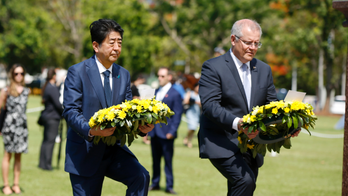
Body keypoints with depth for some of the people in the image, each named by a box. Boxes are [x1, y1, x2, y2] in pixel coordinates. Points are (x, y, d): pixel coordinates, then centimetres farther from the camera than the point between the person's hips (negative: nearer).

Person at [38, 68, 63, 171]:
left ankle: (42, 163, 19)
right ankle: (47, 164, -4)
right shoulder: (53, 88, -16)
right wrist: (64, 112, -2)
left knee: (46, 140, 14)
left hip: (46, 115, 9)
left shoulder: (46, 87, 11)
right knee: (50, 140, -5)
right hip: (53, 117, -9)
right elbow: (58, 103, -18)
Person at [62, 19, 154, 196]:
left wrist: (141, 126, -15)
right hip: (84, 153, -4)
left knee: (140, 176, -22)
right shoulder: (77, 72, -7)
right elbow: (70, 111, -14)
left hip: (114, 149, 4)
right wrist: (91, 130, -33)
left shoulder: (123, 75, 10)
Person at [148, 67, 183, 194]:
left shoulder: (175, 94, -6)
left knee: (168, 161, -2)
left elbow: (177, 115, -8)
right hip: (154, 132, 6)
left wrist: (172, 131, -14)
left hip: (166, 133, -6)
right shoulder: (156, 92, 15)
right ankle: (155, 184, 20)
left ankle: (169, 186, 3)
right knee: (155, 160, 12)